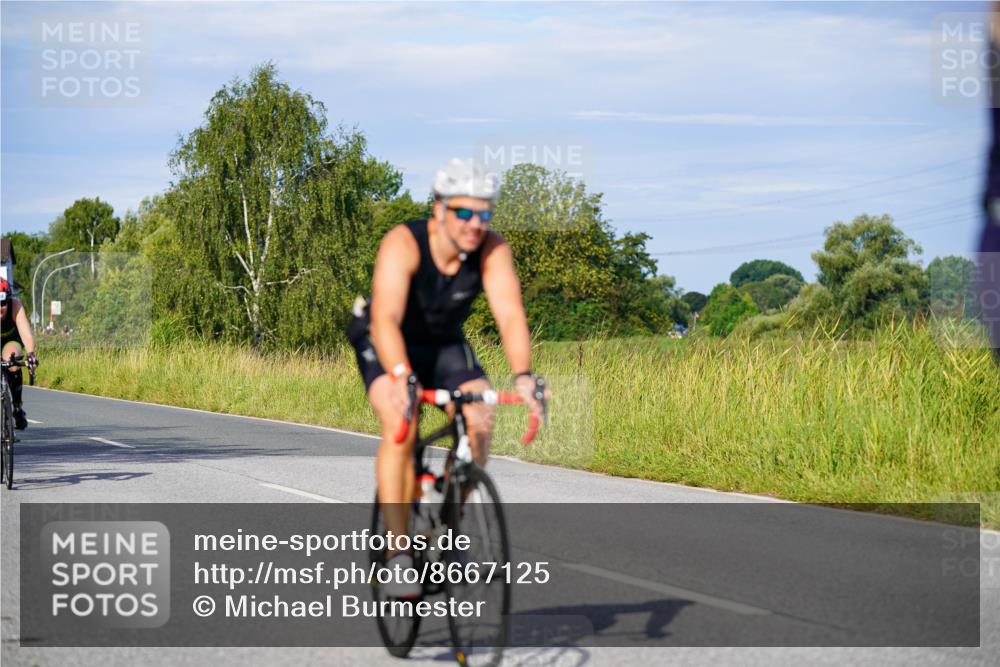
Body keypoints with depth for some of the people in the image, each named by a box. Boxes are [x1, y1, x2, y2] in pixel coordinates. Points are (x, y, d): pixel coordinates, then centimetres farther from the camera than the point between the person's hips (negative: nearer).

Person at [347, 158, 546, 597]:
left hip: (444, 342, 4)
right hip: (385, 343, -3)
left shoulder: (492, 250, -23)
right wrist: (400, 377, -61)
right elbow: (386, 318, -44)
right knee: (400, 426, -29)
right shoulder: (403, 244, -32)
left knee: (478, 423, -21)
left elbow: (510, 315, -34)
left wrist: (523, 377, -50)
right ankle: (398, 553, -26)